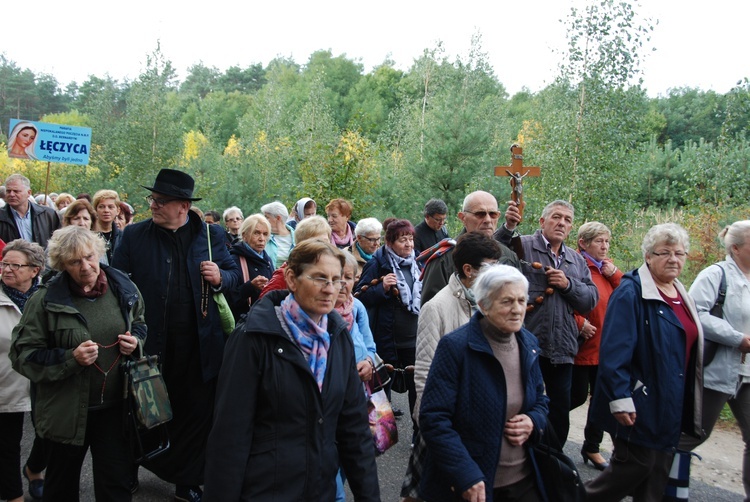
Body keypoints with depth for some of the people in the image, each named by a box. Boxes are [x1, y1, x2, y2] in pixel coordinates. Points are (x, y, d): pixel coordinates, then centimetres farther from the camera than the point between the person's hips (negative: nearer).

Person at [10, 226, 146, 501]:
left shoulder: (124, 288, -3)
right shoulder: (46, 300, -12)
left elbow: (140, 324, 15)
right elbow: (23, 355, -10)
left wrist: (135, 340, -7)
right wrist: (71, 358, -23)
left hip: (115, 407, 2)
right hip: (66, 412, -1)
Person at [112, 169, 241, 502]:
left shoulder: (211, 234, 1)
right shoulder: (134, 235, -1)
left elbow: (234, 274, 9)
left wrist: (220, 277, -15)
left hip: (198, 345, 0)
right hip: (150, 342, 0)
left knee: (195, 413, 10)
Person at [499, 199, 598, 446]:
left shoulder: (577, 261, 17)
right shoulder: (521, 246, -3)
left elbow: (591, 299, 10)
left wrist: (568, 284, -6)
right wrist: (508, 227, -32)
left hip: (562, 349, 6)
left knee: (561, 411, 15)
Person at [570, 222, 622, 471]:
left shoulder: (608, 267, 12)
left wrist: (615, 274, -6)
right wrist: (580, 324, -21)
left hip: (607, 346, 7)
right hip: (583, 346, -7)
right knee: (578, 396, 1)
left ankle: (592, 448, 27)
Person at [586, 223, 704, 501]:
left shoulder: (681, 295, 12)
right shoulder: (631, 292, -15)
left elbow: (691, 347, 20)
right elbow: (614, 351, -20)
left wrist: (685, 402, 18)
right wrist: (620, 398, -24)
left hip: (670, 405, 8)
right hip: (640, 403, -8)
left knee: (658, 473, 13)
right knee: (636, 465, -4)